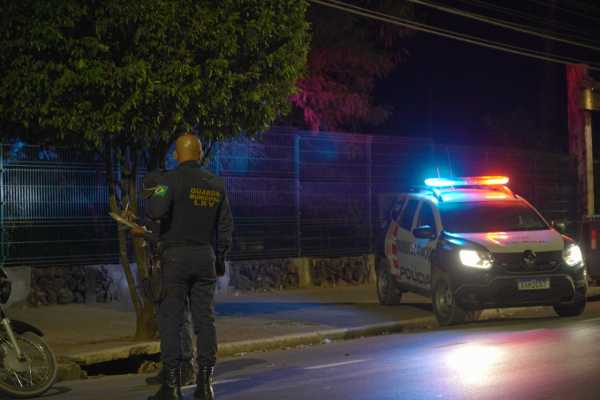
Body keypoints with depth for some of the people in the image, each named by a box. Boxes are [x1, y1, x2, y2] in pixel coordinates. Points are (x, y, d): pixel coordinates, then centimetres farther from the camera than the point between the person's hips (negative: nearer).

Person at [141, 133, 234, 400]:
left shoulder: (171, 180, -8)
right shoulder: (216, 184, 9)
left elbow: (156, 211, -23)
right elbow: (225, 226, 12)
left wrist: (150, 198, 0)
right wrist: (220, 257, 22)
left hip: (176, 256, -5)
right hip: (206, 257, 5)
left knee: (170, 320, -1)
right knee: (205, 319, 6)